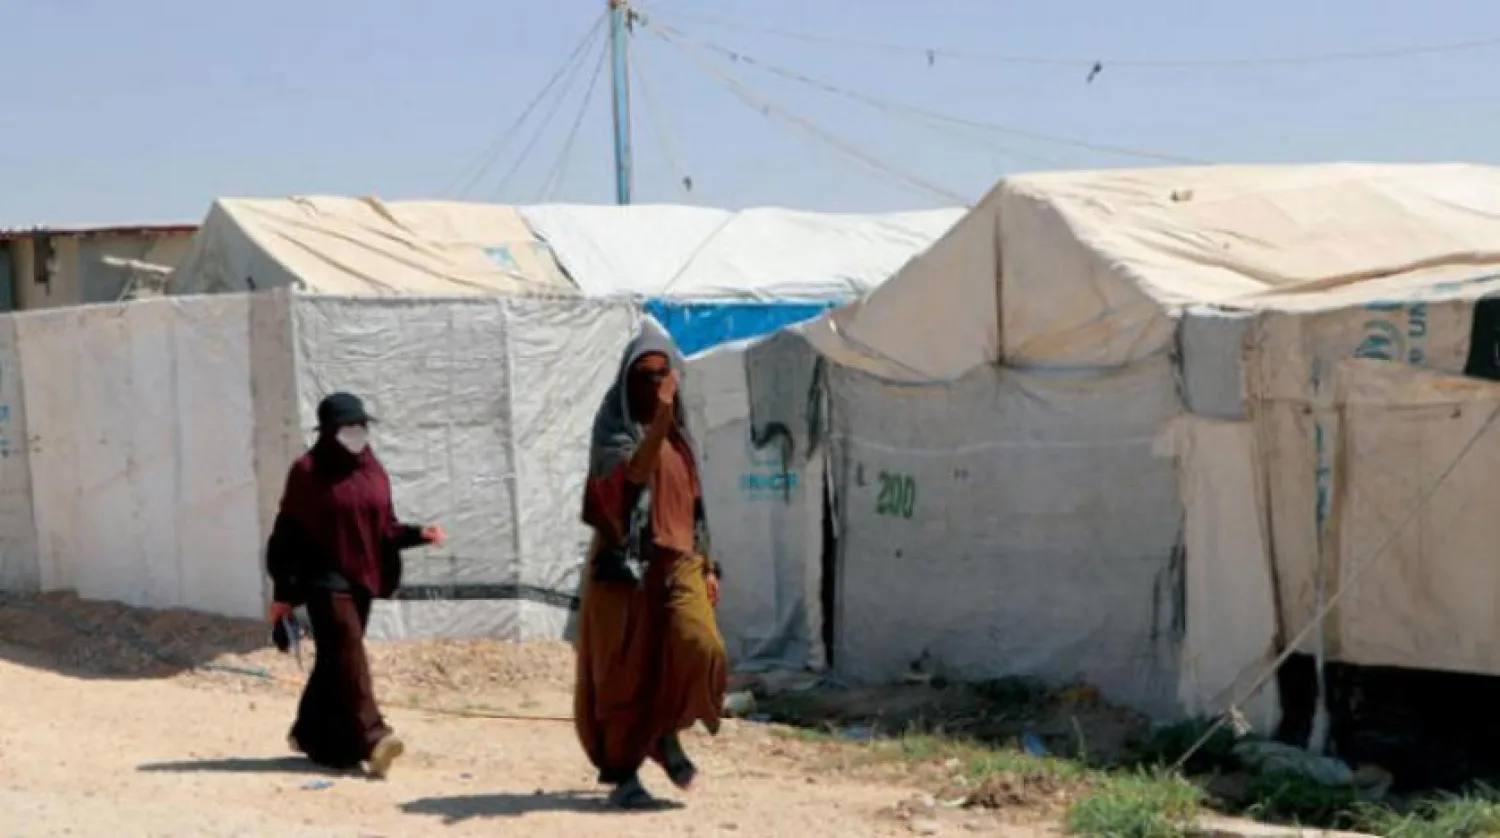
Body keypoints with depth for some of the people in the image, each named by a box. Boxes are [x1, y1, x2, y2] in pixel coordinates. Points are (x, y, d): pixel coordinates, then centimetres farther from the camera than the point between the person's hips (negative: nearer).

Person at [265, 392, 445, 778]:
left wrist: (419, 534, -8)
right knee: (348, 655, -15)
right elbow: (289, 533, -6)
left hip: (361, 578, 6)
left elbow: (385, 527, 12)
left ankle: (310, 735, 27)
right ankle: (371, 739, -23)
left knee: (335, 659, 13)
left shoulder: (373, 471, 9)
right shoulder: (307, 472, -7)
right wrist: (283, 592, -8)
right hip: (325, 578, -6)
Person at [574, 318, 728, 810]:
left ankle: (666, 734, 7)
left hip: (677, 562, 4)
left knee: (701, 649, -16)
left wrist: (706, 565, 15)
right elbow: (635, 473, -24)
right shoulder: (613, 428, -3)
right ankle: (623, 774, 10)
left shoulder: (679, 434, 16)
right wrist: (661, 412, -32)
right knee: (624, 669, -2)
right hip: (626, 562, -4)